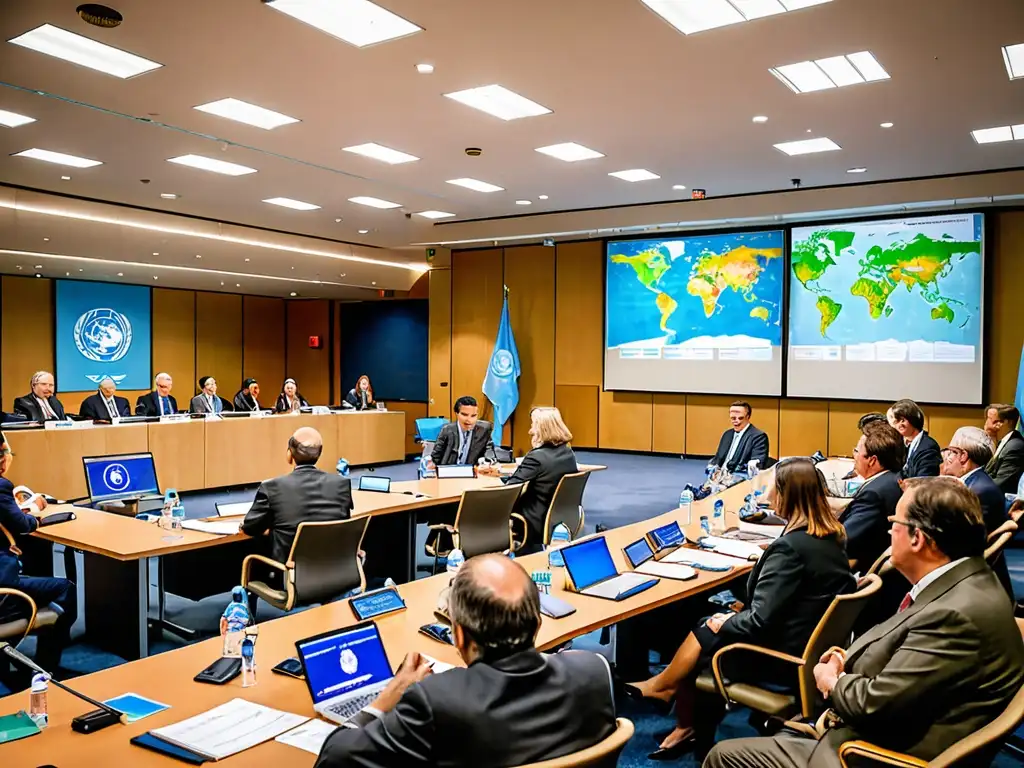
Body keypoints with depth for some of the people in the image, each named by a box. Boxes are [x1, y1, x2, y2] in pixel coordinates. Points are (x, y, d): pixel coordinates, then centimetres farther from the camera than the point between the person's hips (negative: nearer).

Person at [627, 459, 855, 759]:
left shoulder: (790, 547, -27)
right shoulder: (833, 536, 1)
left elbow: (760, 621, -27)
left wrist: (726, 622, -8)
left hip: (783, 655, -8)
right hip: (813, 645, 8)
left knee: (702, 636, 5)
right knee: (705, 628, 10)